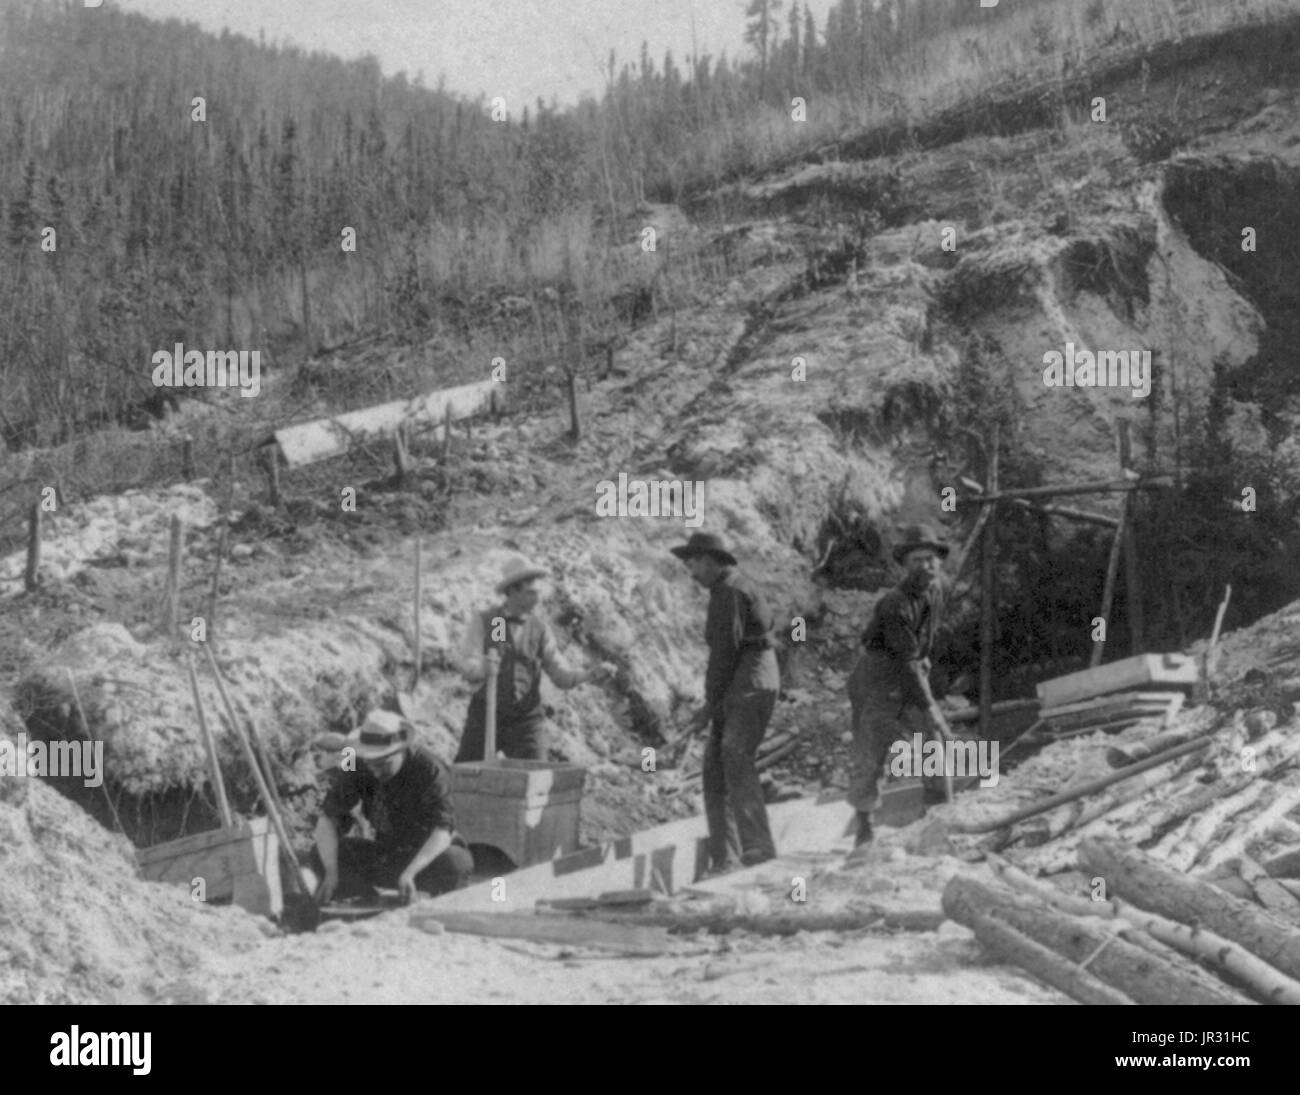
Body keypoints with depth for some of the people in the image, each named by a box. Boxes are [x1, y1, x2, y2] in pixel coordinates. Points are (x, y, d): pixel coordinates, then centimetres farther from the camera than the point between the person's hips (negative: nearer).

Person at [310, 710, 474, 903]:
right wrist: (331, 872, -33)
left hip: (431, 851, -3)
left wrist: (410, 873, -48)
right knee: (321, 855, -16)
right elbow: (327, 818, -17)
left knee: (457, 864, -37)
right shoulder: (354, 767, -14)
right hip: (386, 854, 3)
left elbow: (442, 831, -32)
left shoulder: (429, 769, -25)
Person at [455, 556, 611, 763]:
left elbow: (561, 677, 1)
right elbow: (468, 668, -15)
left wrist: (591, 674, -18)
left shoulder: (540, 628, 4)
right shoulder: (482, 621, -3)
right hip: (485, 716, -1)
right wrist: (484, 667, -39)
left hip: (525, 721, 1)